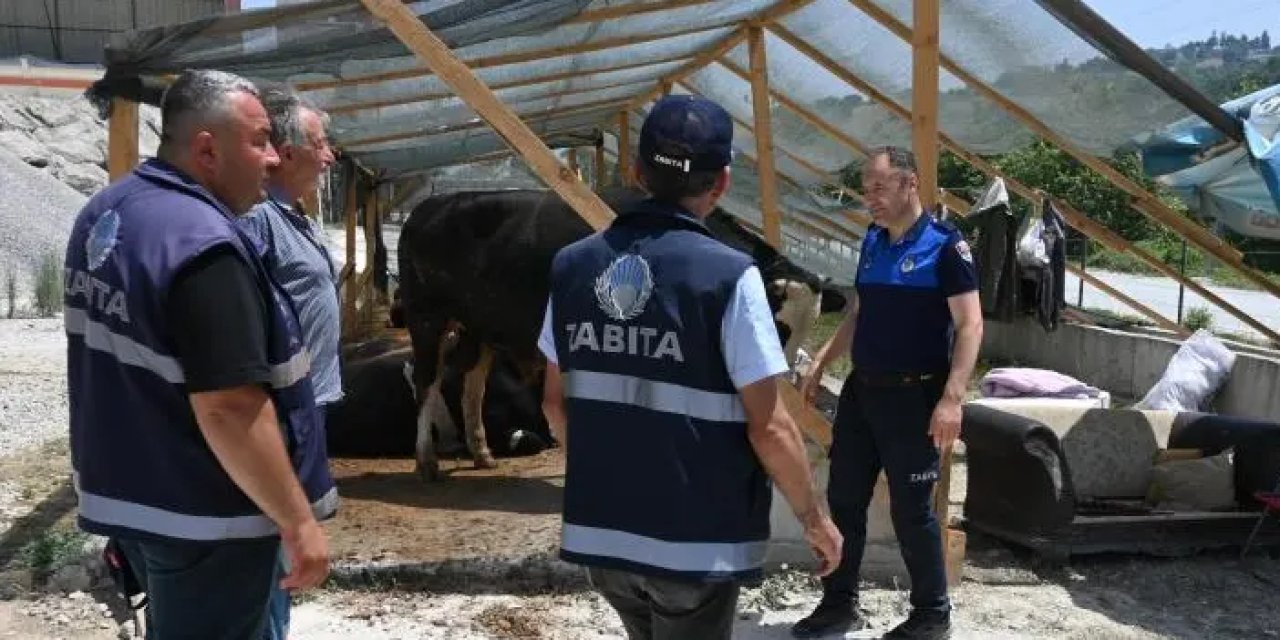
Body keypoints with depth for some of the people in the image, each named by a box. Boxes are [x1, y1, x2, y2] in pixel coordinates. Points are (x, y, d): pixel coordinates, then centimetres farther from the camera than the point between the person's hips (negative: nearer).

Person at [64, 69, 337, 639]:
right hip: (199, 518, -9)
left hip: (126, 490, 9)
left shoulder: (104, 212, 5)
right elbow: (229, 411, -30)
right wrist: (299, 522, -22)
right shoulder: (204, 245, -27)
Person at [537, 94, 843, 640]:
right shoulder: (728, 276, -17)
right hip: (695, 541, -5)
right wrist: (814, 517, 1)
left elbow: (555, 403, 8)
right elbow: (768, 428, -15)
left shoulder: (572, 264, -2)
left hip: (599, 529, 5)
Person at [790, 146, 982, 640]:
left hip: (913, 396, -7)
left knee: (911, 510, 3)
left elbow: (970, 326, -16)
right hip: (861, 390, 7)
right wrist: (821, 363, 12)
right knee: (843, 499, 11)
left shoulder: (945, 245, -11)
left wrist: (951, 398, -25)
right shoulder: (872, 241, 10)